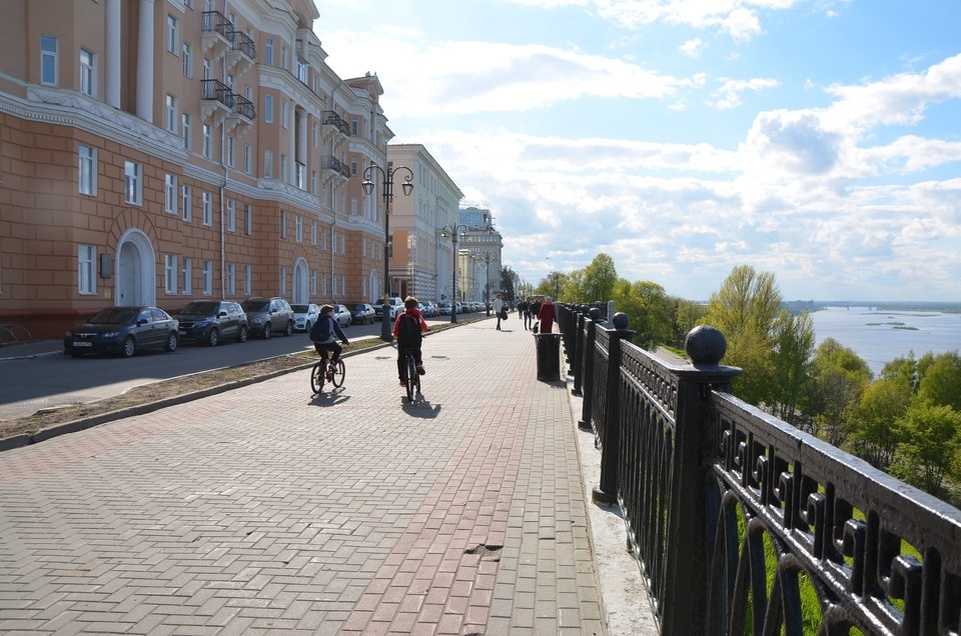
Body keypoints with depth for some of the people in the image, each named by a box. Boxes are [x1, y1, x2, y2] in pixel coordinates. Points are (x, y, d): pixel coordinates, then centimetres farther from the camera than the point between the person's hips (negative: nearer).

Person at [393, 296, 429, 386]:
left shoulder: (401, 316, -4)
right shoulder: (418, 315, -4)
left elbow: (395, 332, -3)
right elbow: (425, 328, 5)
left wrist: (396, 336, 17)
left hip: (402, 342, -1)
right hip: (416, 341, 1)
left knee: (401, 360, 14)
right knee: (417, 353, 31)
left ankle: (403, 380, 11)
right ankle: (419, 363, 3)